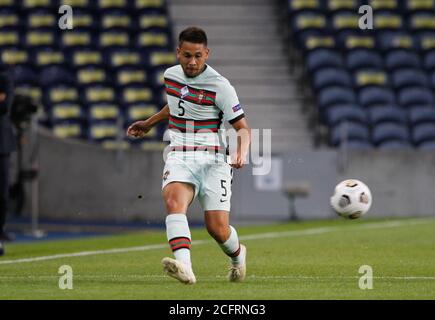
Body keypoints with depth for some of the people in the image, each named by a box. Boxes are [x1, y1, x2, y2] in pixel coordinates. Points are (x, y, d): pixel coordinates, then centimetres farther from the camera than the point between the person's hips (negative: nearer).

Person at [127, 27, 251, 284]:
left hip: (213, 159, -3)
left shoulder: (220, 86, -9)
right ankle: (185, 267, -48)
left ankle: (237, 254, 29)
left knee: (218, 229, -10)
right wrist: (149, 123, 40)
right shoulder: (171, 75, 8)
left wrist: (241, 153, -25)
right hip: (179, 158, 3)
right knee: (174, 202, -29)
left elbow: (243, 127, -6)